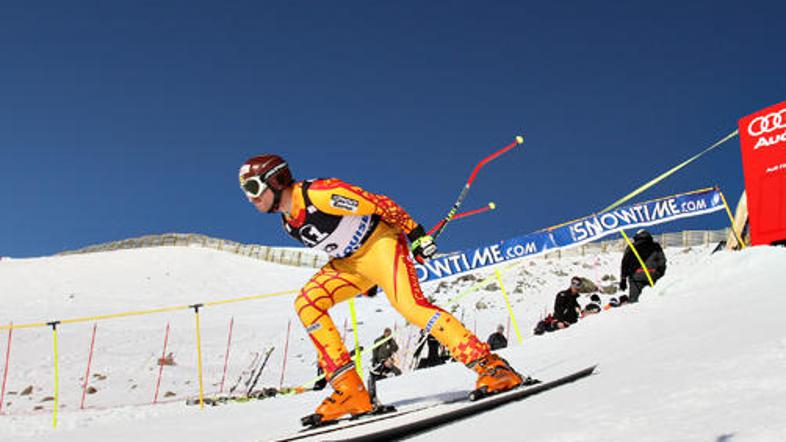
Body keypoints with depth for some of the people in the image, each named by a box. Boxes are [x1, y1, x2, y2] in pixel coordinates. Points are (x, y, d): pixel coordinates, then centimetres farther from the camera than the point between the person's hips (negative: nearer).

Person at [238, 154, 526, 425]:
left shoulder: (317, 193, -23)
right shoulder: (289, 223, 5)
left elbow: (378, 203, -21)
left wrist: (416, 233, -18)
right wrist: (364, 282, 24)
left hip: (380, 241, -8)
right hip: (349, 261, 8)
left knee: (410, 305, -28)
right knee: (306, 304, -10)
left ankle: (489, 365, -24)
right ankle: (350, 391, -14)